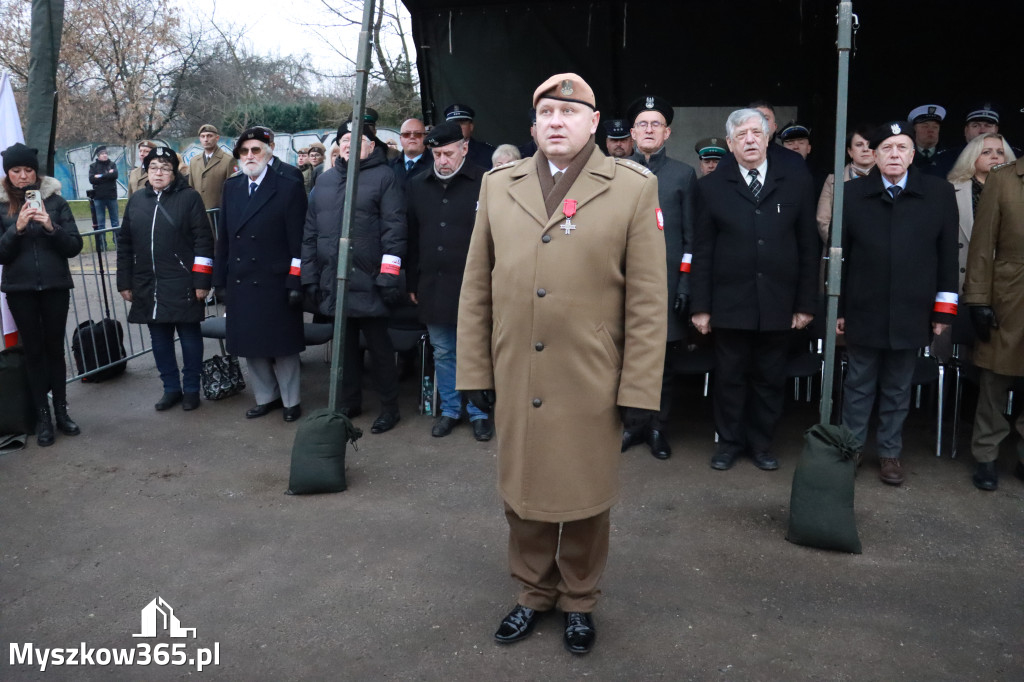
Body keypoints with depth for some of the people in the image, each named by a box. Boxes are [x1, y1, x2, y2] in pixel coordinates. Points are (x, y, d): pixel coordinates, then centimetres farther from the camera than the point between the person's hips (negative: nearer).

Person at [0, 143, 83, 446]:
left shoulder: (55, 201, 1)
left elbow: (75, 247, -1)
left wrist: (51, 227, -17)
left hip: (55, 285, 0)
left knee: (55, 347, 6)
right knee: (34, 350, 5)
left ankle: (61, 412, 16)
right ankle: (42, 416, 11)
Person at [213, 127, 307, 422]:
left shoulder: (289, 186, -6)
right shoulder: (231, 187, 10)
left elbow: (297, 239, -10)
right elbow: (224, 237, 10)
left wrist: (295, 282, -14)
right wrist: (220, 280, 7)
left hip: (275, 283, -5)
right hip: (240, 284, 5)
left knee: (282, 344, 5)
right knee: (250, 344, 12)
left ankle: (291, 400, 20)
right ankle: (266, 396, 28)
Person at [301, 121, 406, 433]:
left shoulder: (384, 177, -3)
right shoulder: (324, 181, 15)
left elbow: (393, 229, -10)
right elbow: (310, 231, 16)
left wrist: (389, 276, -16)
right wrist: (309, 276, 11)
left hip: (368, 282, -5)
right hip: (333, 283, 6)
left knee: (378, 345, 3)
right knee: (345, 343, 16)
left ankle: (389, 407, 17)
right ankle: (348, 402, 30)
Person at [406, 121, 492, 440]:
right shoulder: (417, 186, 8)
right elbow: (411, 239, 12)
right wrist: (413, 283, 10)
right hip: (432, 287, 4)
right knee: (442, 353, 13)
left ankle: (479, 413, 20)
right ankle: (450, 410, 28)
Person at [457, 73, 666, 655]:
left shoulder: (635, 188, -3)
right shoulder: (499, 185, 7)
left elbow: (648, 300, -5)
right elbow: (477, 287, 7)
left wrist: (640, 389, -8)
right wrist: (474, 370, 4)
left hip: (591, 383, -2)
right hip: (515, 379, 3)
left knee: (585, 498, 12)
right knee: (522, 491, 15)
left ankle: (580, 601, 35)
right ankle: (535, 592, 38)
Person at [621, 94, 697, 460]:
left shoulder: (684, 174, 7)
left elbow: (690, 235, 3)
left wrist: (684, 284, -5)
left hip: (666, 283, -1)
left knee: (663, 359, 6)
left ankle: (658, 428, 20)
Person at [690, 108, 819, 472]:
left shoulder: (796, 181, 4)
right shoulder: (712, 186, 2)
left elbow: (808, 246, 4)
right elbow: (702, 250, 1)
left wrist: (806, 303, 1)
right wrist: (701, 306, -3)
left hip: (778, 303, 1)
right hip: (729, 302, -1)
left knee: (770, 379, 11)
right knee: (729, 377, 9)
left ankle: (761, 442, 28)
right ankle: (729, 441, 26)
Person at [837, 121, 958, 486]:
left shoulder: (940, 194, 1)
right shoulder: (852, 194, 0)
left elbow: (948, 254, 3)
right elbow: (840, 254, 1)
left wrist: (944, 308, 1)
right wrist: (837, 307, 1)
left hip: (912, 315, 1)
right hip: (863, 312, 0)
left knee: (898, 390, 12)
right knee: (859, 387, 10)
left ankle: (889, 453, 26)